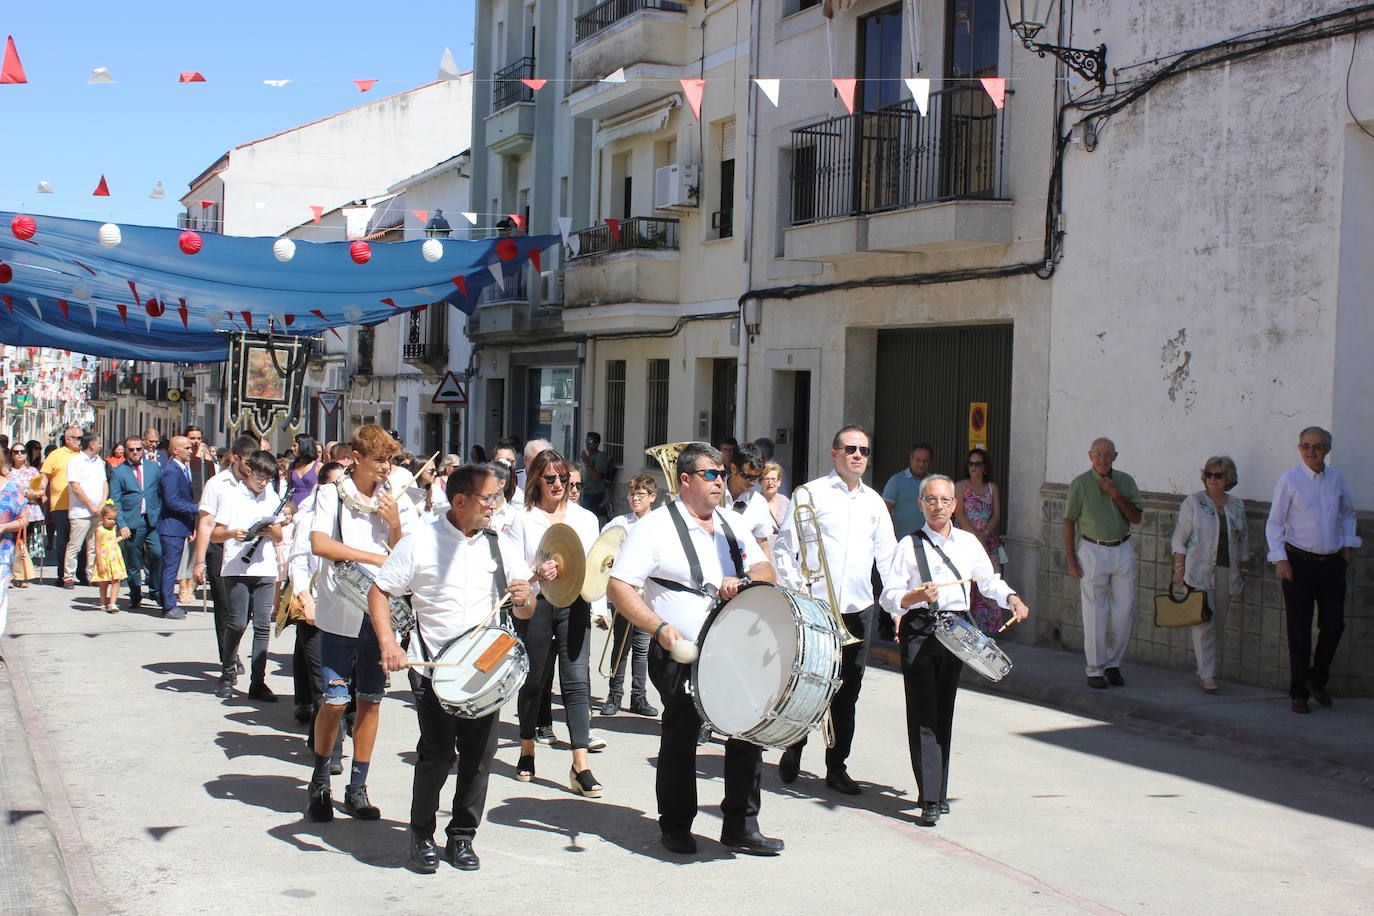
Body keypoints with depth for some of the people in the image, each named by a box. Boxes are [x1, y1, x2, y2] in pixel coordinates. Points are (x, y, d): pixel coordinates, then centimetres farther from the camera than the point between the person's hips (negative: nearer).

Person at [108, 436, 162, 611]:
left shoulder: (154, 467, 11)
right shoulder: (118, 472, 4)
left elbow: (162, 493, 13)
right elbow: (114, 501, 1)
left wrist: (162, 516, 3)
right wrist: (121, 525, -8)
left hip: (153, 520, 1)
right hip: (131, 523, -1)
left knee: (158, 554, -14)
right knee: (133, 563, 4)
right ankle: (135, 597, 17)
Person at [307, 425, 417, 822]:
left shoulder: (398, 502, 6)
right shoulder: (332, 495, 0)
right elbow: (320, 544, -16)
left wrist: (394, 526, -13)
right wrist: (375, 558, -18)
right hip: (340, 614, -3)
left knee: (370, 700, 6)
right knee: (335, 700, -3)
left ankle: (357, 788, 15)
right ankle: (319, 782, 16)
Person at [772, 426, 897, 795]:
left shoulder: (874, 501, 14)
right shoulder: (811, 493, 0)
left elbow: (887, 554, 15)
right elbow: (784, 545, -2)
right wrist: (793, 589, -13)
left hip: (858, 608, 4)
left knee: (848, 690, 7)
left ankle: (837, 767, 17)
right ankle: (792, 753, 23)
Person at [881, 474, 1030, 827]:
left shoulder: (969, 542, 14)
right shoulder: (910, 545, 3)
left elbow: (989, 580, 21)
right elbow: (889, 596, -2)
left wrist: (1011, 598, 1)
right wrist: (916, 597, -22)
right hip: (919, 630, -4)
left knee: (944, 711, 10)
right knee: (923, 712, -9)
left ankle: (938, 793, 19)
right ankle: (930, 799, -12)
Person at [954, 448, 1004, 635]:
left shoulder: (992, 488, 14)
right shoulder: (961, 486, 5)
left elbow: (997, 515, 7)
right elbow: (959, 514, -5)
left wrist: (985, 533, -10)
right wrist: (976, 535, -14)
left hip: (989, 541, 3)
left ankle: (986, 626, 3)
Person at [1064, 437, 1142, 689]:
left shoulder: (1125, 481, 5)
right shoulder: (1080, 483, -3)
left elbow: (1136, 518, 1)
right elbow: (1069, 522, -1)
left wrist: (1116, 495, -12)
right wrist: (1071, 561, -6)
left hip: (1123, 550, 3)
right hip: (1092, 550, -3)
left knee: (1125, 611, 2)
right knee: (1095, 614, -3)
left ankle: (1113, 664, 18)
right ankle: (1095, 670, 6)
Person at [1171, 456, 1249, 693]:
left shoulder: (1237, 505, 9)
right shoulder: (1193, 503, -2)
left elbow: (1243, 541, 16)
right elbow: (1179, 539, -2)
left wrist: (1243, 571, 12)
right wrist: (1179, 570, -7)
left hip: (1227, 573, 4)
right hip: (1200, 573, -4)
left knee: (1218, 623, 7)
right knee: (1204, 623, -7)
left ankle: (1203, 664, 22)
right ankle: (1207, 675, -4)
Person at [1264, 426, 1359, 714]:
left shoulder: (1336, 478, 8)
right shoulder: (1289, 480, -6)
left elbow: (1348, 513, 26)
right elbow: (1274, 523, -6)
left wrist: (1348, 543, 15)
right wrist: (1280, 559, -14)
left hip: (1333, 563, 4)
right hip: (1299, 562, -4)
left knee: (1334, 625, 6)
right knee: (1299, 630, 0)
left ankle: (1318, 680, 28)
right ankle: (1299, 693, 9)